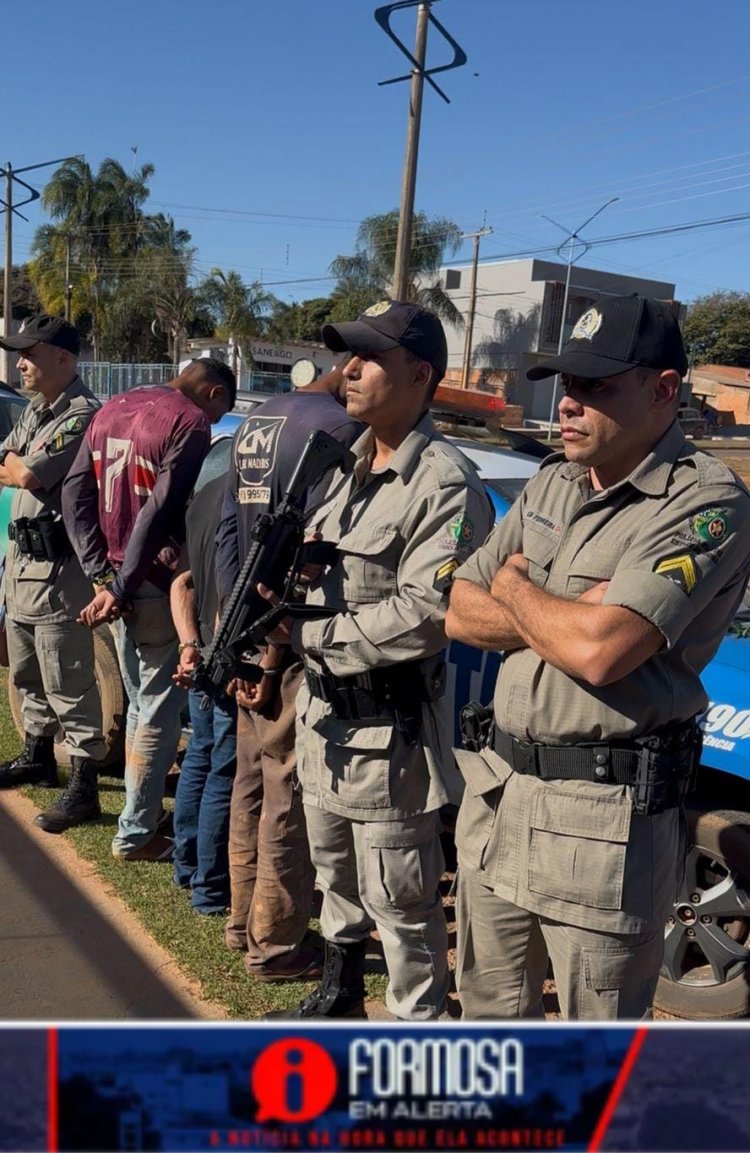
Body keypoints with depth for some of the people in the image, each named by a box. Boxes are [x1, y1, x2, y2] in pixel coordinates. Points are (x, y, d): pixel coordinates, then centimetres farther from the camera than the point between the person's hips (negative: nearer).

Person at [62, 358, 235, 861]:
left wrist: (102, 574, -1)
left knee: (140, 706, 19)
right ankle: (135, 833, 11)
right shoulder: (190, 422, -12)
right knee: (160, 712, 4)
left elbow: (74, 493, 6)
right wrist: (119, 588, -18)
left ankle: (143, 810, 28)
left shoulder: (111, 410, 12)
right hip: (158, 586, -8)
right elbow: (159, 512, -21)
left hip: (120, 581, 8)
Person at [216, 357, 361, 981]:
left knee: (253, 780, 18)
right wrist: (275, 650, -15)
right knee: (291, 794, 3)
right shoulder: (339, 427, -16)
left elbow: (227, 530, 12)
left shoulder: (258, 420, 11)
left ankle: (245, 921, 32)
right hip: (297, 646, -9)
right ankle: (275, 944, 17)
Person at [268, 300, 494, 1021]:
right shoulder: (348, 468, 10)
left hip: (388, 730, -9)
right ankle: (339, 993, 46)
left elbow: (425, 615, -27)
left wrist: (308, 634, -19)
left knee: (399, 902, 5)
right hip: (322, 713, 9)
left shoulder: (445, 485, -19)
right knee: (336, 876, 25)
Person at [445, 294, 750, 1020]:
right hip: (499, 791, 8)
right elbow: (459, 613, 7)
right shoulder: (551, 485, 9)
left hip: (605, 814, -7)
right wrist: (563, 614, -11)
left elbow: (599, 652, -27)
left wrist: (514, 588, -7)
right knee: (490, 1008, 23)